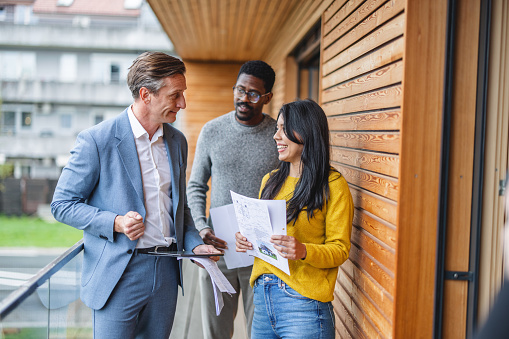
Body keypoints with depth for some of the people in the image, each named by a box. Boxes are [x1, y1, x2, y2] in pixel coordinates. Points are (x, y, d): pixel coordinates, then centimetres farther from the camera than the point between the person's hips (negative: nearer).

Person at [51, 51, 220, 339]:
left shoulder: (178, 141, 10)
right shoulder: (96, 140, -11)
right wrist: (115, 223, -20)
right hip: (118, 275, -5)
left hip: (166, 272, 6)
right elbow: (62, 204, -7)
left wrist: (195, 244, 4)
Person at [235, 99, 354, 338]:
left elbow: (340, 249, -9)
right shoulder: (270, 181, 13)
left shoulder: (333, 185, -7)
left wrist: (303, 251, -26)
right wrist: (247, 240, 1)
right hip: (262, 296, 6)